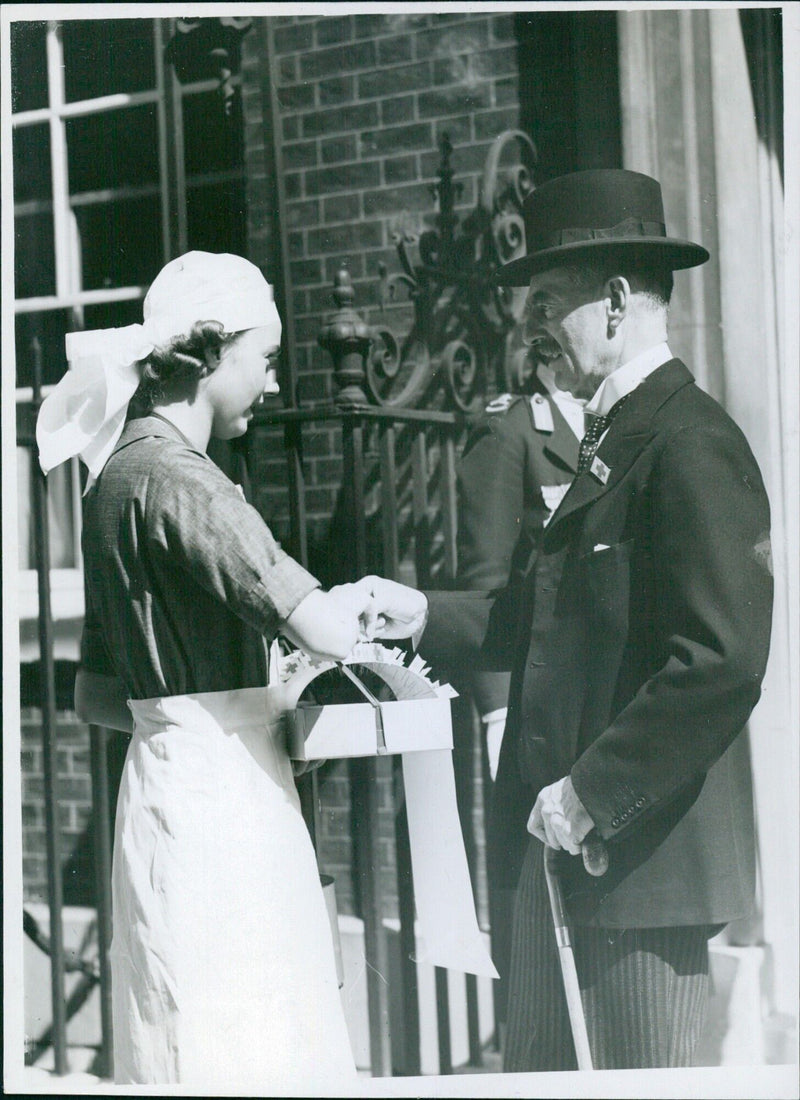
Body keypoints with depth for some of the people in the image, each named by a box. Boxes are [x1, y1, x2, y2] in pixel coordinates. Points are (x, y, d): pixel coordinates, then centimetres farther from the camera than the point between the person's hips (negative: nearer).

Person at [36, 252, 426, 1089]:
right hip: (218, 794, -10)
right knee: (240, 1052, -5)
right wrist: (364, 602, -2)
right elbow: (323, 628, -25)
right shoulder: (173, 478, -15)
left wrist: (267, 706, 18)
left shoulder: (123, 472, 14)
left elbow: (96, 697, 19)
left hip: (178, 776, 10)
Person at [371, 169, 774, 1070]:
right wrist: (423, 616, 11)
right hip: (572, 835, 9)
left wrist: (596, 789, -19)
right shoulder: (610, 440, 15)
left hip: (647, 850, -9)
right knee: (536, 1067, 14)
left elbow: (723, 658, -23)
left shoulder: (692, 447, -15)